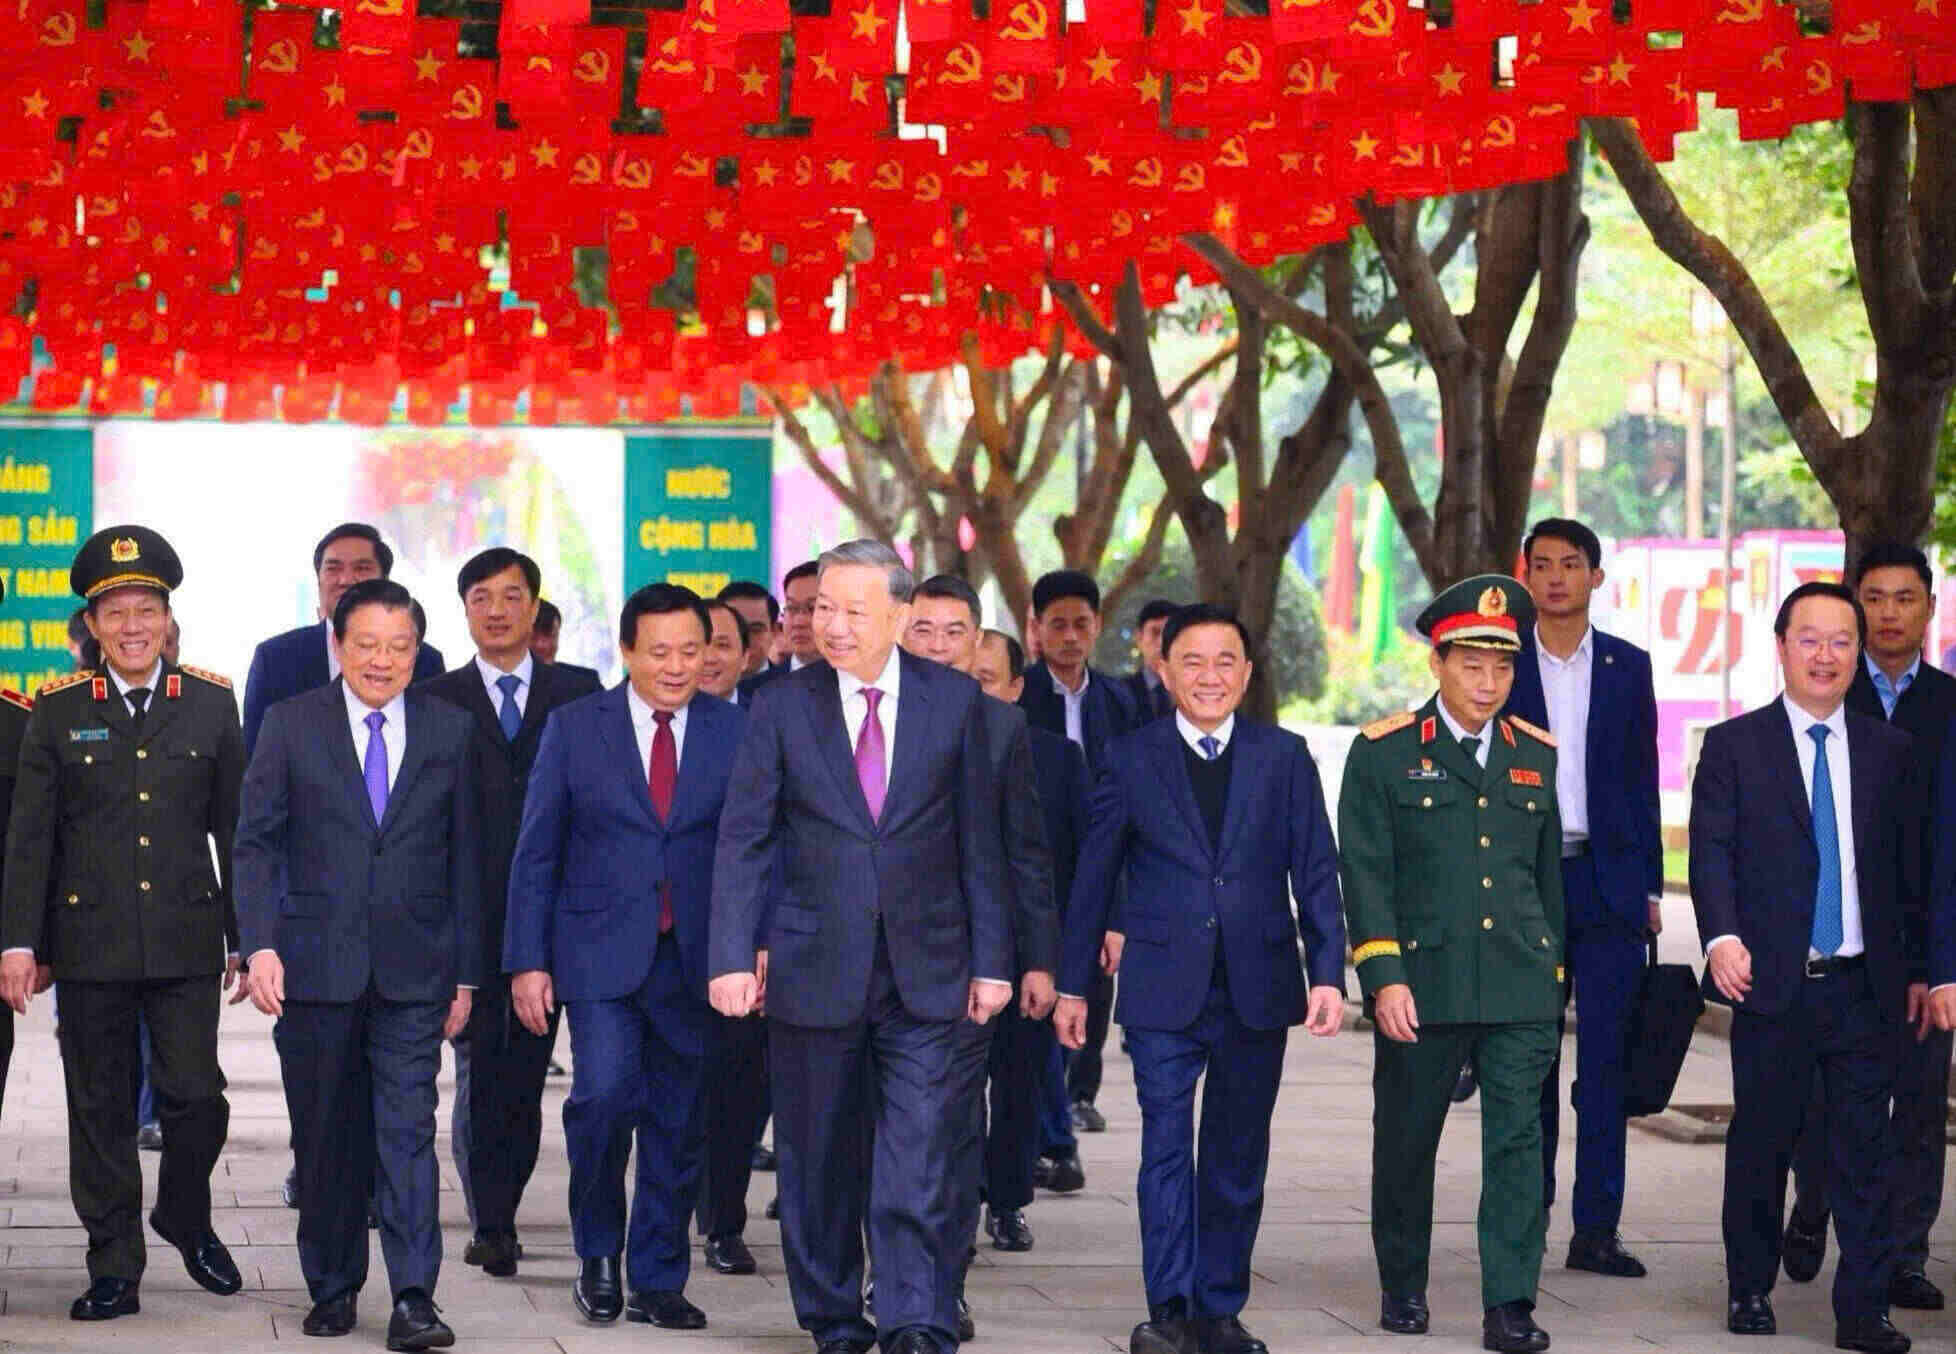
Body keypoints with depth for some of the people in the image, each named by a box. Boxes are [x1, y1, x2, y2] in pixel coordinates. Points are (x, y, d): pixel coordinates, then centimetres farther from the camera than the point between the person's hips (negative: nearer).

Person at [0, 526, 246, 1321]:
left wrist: (246, 938, 6)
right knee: (100, 1111, 5)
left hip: (186, 941, 0)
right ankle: (113, 1270, 14)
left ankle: (184, 1217, 23)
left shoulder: (211, 703, 4)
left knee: (196, 1097, -5)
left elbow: (235, 829, 8)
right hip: (89, 943, 0)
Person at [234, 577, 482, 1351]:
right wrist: (260, 945, -11)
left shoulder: (450, 730, 6)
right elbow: (256, 844, 1)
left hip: (414, 968, 0)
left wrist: (466, 971, 6)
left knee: (409, 1129, -8)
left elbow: (465, 858, 8)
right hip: (316, 965, 0)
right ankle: (332, 1288, 20)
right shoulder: (291, 725, 3)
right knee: (325, 1137, 8)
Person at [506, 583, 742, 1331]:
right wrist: (528, 960, -3)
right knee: (606, 1092, -17)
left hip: (693, 958, 2)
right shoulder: (575, 727, 2)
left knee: (677, 1124, 6)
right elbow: (536, 853, 3)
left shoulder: (734, 732, 3)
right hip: (600, 952, -2)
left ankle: (658, 1282, 19)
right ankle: (598, 1254, 4)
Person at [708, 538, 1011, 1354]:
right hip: (815, 971, 1)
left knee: (918, 1164, -8)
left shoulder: (955, 701, 2)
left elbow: (979, 841, 6)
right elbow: (743, 841, -1)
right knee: (820, 1164, 9)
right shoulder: (782, 707, 1)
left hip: (925, 974, -1)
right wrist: (733, 956, -10)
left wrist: (991, 958, 3)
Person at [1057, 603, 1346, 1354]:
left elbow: (1316, 872, 4)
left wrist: (1328, 974, -5)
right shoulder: (1130, 758, 3)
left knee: (1238, 1157, 8)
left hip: (1257, 989, 2)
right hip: (1163, 989, -2)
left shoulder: (1284, 757, 6)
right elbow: (1093, 877, 7)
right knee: (1166, 1145, -9)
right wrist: (1073, 983, 6)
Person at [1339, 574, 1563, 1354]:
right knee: (1405, 1143, 9)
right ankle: (1402, 1289, 26)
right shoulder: (1383, 754, 0)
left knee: (1518, 1144, -5)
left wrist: (1552, 973, 17)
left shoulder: (1536, 756, 11)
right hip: (1421, 988, -2)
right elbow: (1365, 874, -5)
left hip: (1520, 991, 2)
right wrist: (1383, 977, -13)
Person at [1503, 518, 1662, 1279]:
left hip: (1607, 881, 1)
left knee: (1607, 1059, -2)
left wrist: (1650, 887, 5)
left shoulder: (1628, 667, 9)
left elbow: (1642, 780, 10)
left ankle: (1595, 1229, 1)